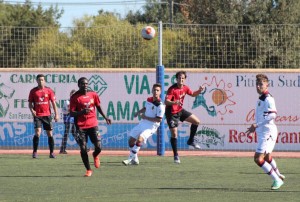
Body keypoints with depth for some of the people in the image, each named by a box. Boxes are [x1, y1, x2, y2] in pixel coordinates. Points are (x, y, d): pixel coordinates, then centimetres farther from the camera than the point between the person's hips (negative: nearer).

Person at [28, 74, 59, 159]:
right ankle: (35, 152, -7)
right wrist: (32, 110, -14)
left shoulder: (49, 90, 4)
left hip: (47, 115, 2)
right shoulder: (33, 91, 3)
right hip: (37, 115, -2)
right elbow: (30, 103, 7)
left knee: (50, 134, 5)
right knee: (37, 133, -15)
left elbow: (53, 103, 5)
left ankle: (51, 152, 13)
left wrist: (56, 114, -2)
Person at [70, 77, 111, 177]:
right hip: (81, 126, -2)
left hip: (93, 124, 2)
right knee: (83, 149, -6)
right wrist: (82, 112, -23)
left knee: (98, 147, -8)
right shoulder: (75, 97, -5)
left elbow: (98, 107, 19)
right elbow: (71, 113, -7)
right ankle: (88, 170, 10)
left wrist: (105, 117, 16)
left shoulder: (93, 94, 5)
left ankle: (95, 156, 30)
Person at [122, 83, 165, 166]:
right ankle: (134, 159, 24)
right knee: (131, 140, 9)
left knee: (140, 139, -29)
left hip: (151, 126, -8)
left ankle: (131, 158, -24)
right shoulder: (149, 100, 4)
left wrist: (146, 117, -18)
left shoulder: (160, 105, -18)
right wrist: (139, 112, 5)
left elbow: (159, 119, -20)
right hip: (143, 123, 8)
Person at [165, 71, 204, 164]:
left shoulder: (185, 88, -4)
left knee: (197, 121, 6)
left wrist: (199, 91, -5)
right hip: (171, 113, -7)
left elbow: (192, 94, 16)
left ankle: (191, 141, 24)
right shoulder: (172, 89, -26)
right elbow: (166, 101, -36)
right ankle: (176, 156, 4)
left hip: (180, 110, 7)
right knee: (174, 134, -8)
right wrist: (174, 102, -55)